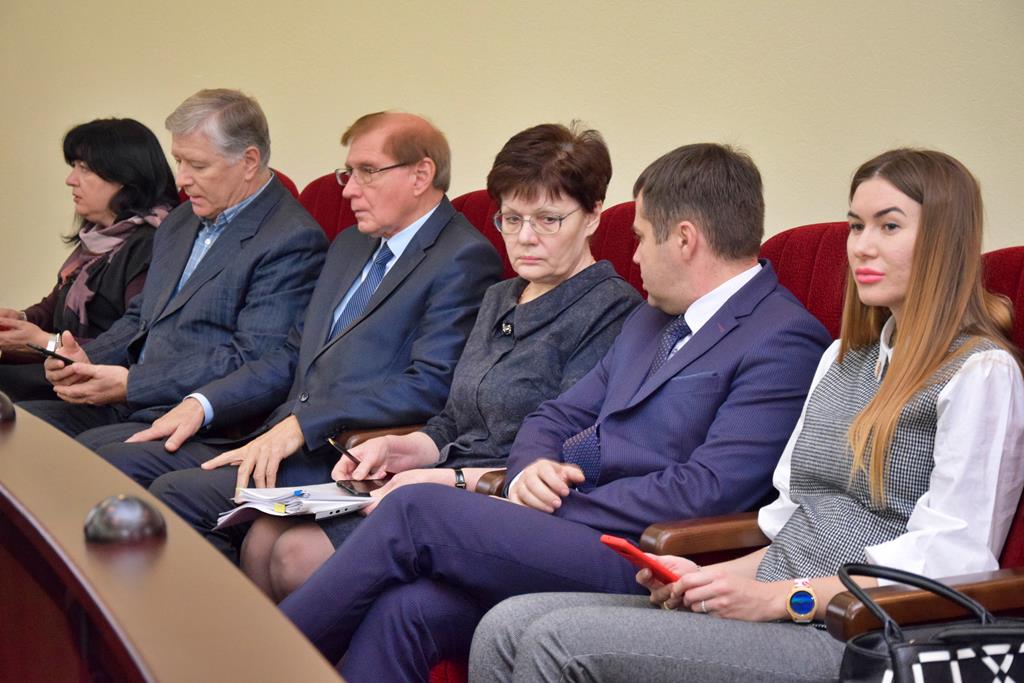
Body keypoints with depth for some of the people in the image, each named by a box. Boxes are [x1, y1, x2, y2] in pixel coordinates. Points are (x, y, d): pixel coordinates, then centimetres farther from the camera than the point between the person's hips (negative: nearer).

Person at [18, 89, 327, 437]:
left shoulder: (293, 241, -11)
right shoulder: (180, 222, 19)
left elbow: (250, 363, -18)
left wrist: (131, 384, -19)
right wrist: (89, 358, 3)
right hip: (128, 407, 9)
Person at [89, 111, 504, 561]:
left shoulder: (465, 260, -7)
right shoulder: (351, 245, 22)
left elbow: (430, 385, -18)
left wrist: (301, 424, -22)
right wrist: (203, 404, 6)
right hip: (276, 436, 9)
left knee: (178, 492, -25)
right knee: (113, 463, -4)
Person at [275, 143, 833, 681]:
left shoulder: (785, 341, -7)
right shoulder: (651, 320, 24)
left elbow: (704, 493, -16)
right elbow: (556, 418, 24)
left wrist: (548, 509, -12)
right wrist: (530, 471, -1)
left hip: (628, 560, -8)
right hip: (563, 530, 8)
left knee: (416, 508, -17)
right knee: (400, 612, -18)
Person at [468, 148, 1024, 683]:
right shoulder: (842, 358, 23)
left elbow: (951, 559, -13)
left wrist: (781, 596, -16)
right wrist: (707, 577, 2)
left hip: (845, 636, -8)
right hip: (770, 613, 8)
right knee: (507, 627, -11)